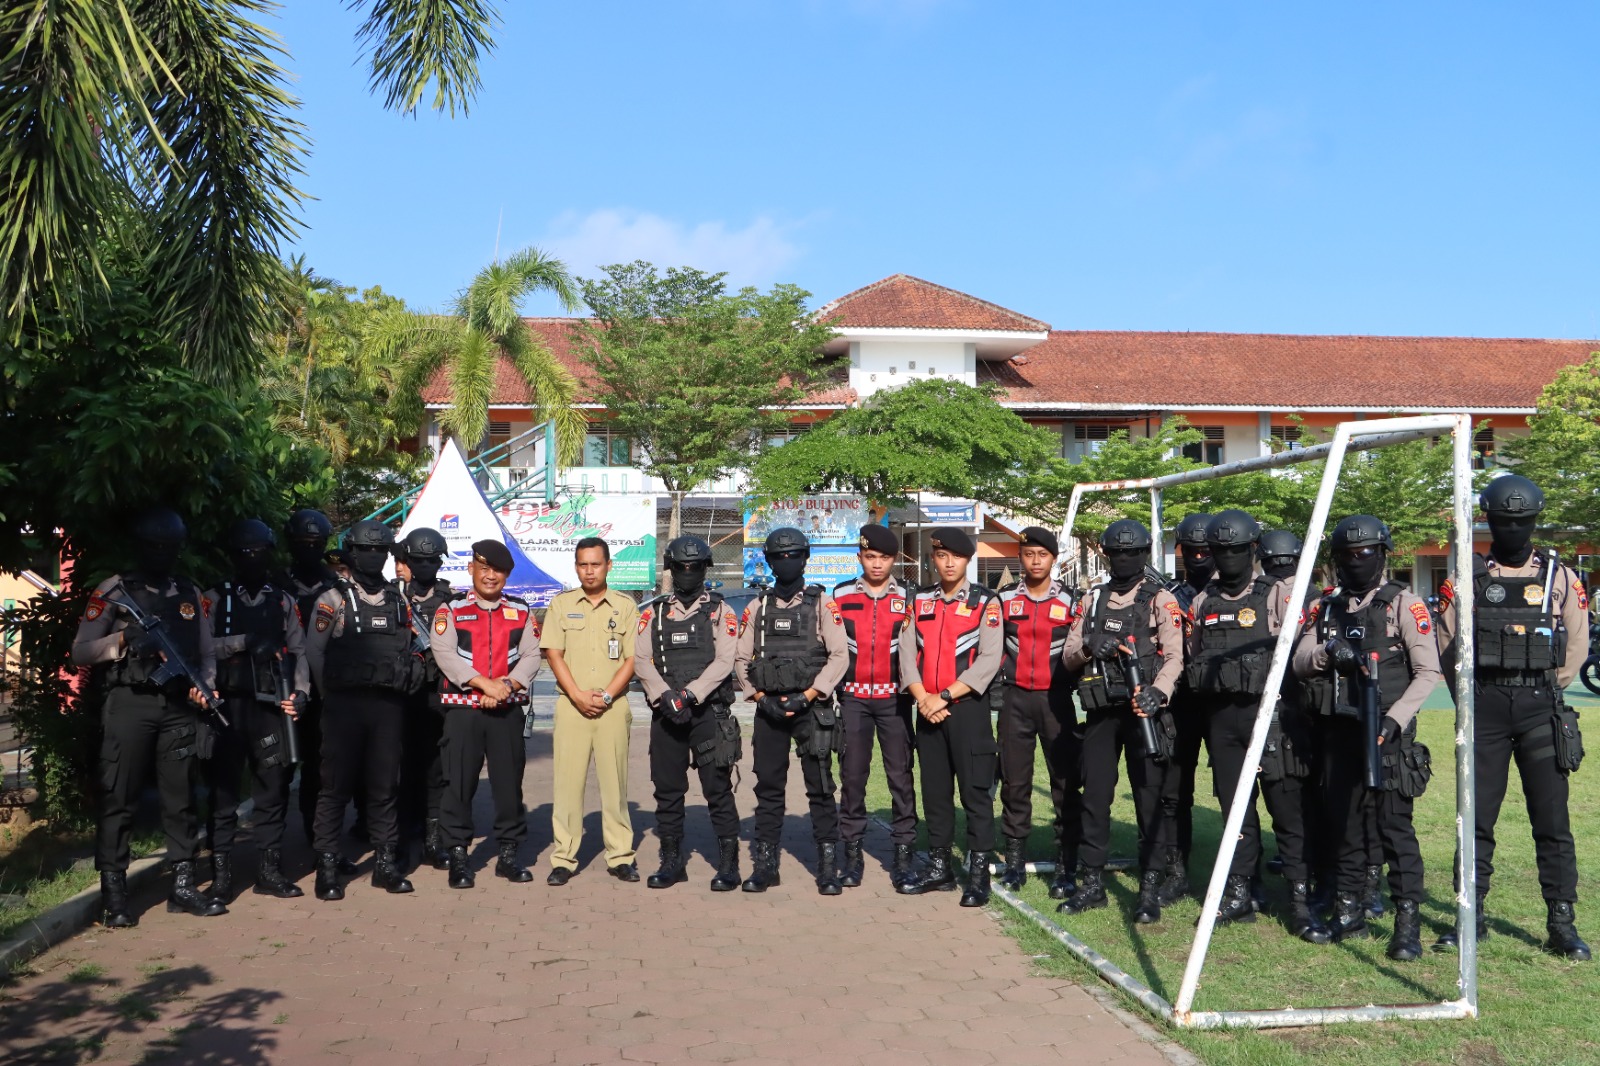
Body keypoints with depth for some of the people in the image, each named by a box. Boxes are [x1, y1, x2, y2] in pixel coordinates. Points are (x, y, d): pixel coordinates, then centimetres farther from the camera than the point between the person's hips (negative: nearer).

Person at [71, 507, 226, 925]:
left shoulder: (190, 594, 15)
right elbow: (80, 652, -1)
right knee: (119, 798, -3)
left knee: (181, 798, 6)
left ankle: (183, 884, 14)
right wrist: (123, 639, -17)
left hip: (178, 707, 4)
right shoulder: (114, 590, 2)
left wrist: (204, 684, -2)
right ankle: (113, 894, 2)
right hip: (129, 705, -4)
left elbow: (206, 653, 18)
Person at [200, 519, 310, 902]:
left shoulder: (283, 601, 14)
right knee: (224, 791, 0)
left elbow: (298, 652, 11)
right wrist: (246, 641, -18)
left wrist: (300, 692, -2)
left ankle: (270, 870, 15)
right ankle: (221, 875, 6)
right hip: (229, 706, -3)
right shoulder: (215, 598, 4)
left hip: (272, 707, 3)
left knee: (274, 791, 6)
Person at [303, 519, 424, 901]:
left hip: (389, 705, 4)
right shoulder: (334, 598, 1)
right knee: (336, 786, -2)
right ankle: (327, 867, 4)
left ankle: (385, 862, 15)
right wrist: (332, 694, -1)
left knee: (385, 786, 7)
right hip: (345, 704, -4)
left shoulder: (399, 600, 14)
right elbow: (314, 651, -1)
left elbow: (412, 648, 17)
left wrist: (407, 681, 3)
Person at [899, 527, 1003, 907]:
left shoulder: (985, 602, -1)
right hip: (928, 710, 4)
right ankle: (939, 868, 20)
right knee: (934, 790, 10)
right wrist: (923, 698, -10)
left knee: (976, 791, -4)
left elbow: (990, 659, -10)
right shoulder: (920, 603, 11)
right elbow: (907, 655, 5)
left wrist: (944, 696, -14)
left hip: (968, 708, -4)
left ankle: (979, 874, 1)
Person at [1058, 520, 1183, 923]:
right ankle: (1093, 881, 16)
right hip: (1100, 711, 4)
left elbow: (1174, 656, -9)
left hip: (1141, 710, -4)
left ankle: (1150, 887, 5)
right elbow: (1068, 657, 11)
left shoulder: (1160, 599, 0)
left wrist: (1156, 693, -26)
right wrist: (1089, 645, -11)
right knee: (1094, 795, 7)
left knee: (1148, 796, -2)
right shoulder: (1093, 599, 14)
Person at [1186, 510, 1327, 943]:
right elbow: (1190, 660, 22)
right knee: (1234, 807, 10)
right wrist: (1201, 675, 6)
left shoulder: (1277, 596, 0)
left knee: (1287, 807, -4)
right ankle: (1239, 895, 19)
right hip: (1221, 716, 4)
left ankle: (1301, 904, 2)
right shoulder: (1202, 603, 13)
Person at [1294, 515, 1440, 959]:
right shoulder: (1327, 607, 13)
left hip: (1386, 731, -6)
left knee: (1394, 823, -8)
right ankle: (1349, 912, 22)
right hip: (1339, 728, 6)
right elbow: (1299, 661, 8)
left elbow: (1428, 671, -8)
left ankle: (1408, 922, -3)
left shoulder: (1404, 604, -3)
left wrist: (1395, 719, -18)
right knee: (1343, 822, 11)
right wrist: (1326, 652, -14)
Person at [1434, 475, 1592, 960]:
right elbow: (1448, 650, 9)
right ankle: (1472, 916, 13)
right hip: (1484, 710, 0)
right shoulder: (1466, 580, 5)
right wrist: (1472, 699, 8)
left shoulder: (1560, 578, 6)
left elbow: (1575, 648, 10)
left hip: (1540, 709, 0)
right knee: (1477, 817, 4)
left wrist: (1543, 693, 7)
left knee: (1552, 819, 0)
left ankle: (1562, 923, 7)